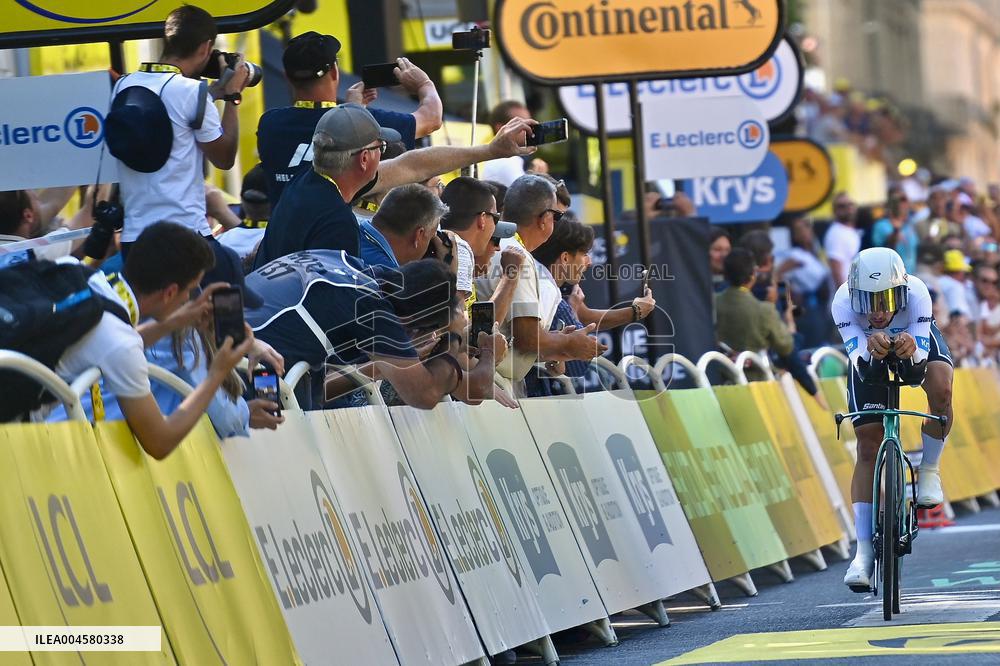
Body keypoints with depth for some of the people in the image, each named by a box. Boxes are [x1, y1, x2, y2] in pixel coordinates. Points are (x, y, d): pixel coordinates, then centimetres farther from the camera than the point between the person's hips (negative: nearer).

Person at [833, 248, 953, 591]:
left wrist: (912, 352, -62)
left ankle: (929, 472, -8)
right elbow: (864, 368, -41)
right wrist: (872, 352, -63)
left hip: (917, 341, 0)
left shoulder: (917, 294, -38)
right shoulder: (843, 303, -36)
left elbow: (919, 368, -39)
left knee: (940, 389, -34)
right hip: (868, 351, 1)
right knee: (868, 447, -8)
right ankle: (864, 550, -7)